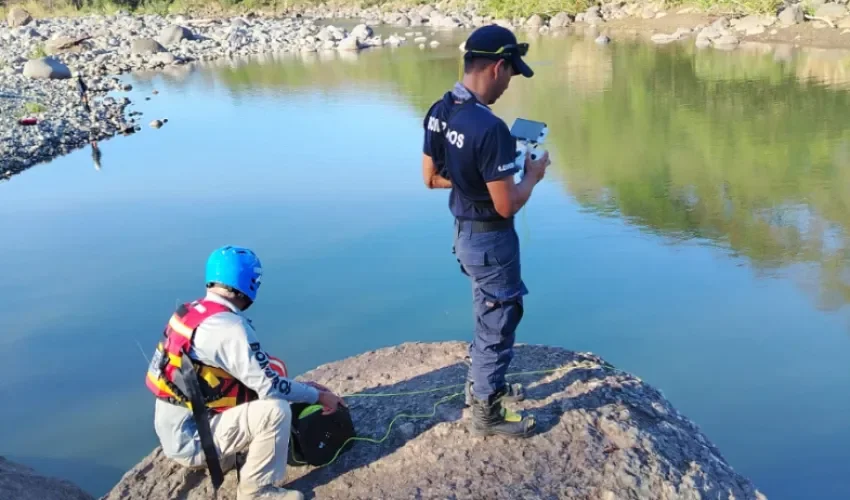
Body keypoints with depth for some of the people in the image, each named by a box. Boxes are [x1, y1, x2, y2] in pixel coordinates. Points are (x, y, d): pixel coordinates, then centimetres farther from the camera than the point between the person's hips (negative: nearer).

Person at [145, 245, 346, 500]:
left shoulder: (192, 312, 5)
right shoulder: (228, 327, -23)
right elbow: (269, 385, -20)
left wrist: (301, 386, 11)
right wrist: (318, 395, -5)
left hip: (175, 431, 9)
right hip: (190, 440, -9)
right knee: (276, 409, -21)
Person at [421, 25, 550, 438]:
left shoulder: (438, 112, -3)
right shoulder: (489, 128, -30)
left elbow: (431, 177, 7)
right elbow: (507, 205, -26)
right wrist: (532, 175, -8)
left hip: (465, 231, 9)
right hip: (490, 238, -8)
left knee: (488, 314, 27)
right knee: (498, 323, 9)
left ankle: (480, 383, 45)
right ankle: (486, 413, 24)